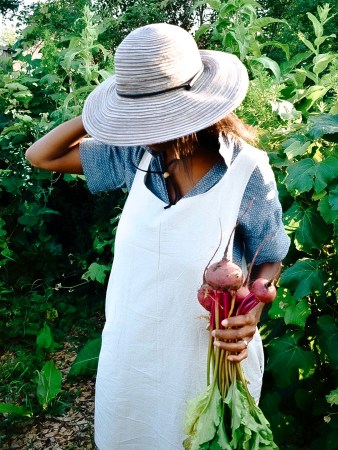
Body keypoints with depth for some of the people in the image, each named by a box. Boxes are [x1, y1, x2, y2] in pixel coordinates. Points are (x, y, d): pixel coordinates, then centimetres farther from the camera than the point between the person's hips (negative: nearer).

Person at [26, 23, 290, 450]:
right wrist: (111, 115, -14)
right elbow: (40, 156, -3)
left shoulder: (247, 172, -19)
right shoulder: (138, 154, -10)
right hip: (131, 346, 4)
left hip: (208, 352, -3)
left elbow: (270, 260, -6)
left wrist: (251, 315, -26)